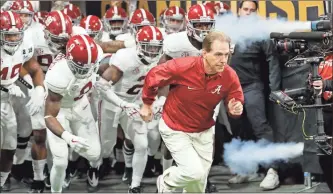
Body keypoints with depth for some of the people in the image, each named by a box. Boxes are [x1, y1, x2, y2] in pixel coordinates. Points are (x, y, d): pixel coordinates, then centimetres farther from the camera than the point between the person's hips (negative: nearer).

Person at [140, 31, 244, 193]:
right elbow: (153, 76, -13)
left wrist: (235, 109, -30)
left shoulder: (229, 76, -20)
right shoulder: (183, 67, -31)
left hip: (204, 131, 5)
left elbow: (236, 101, -4)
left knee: (200, 180, 17)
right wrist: (147, 104, 2)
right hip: (175, 129, -5)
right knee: (194, 172, -16)